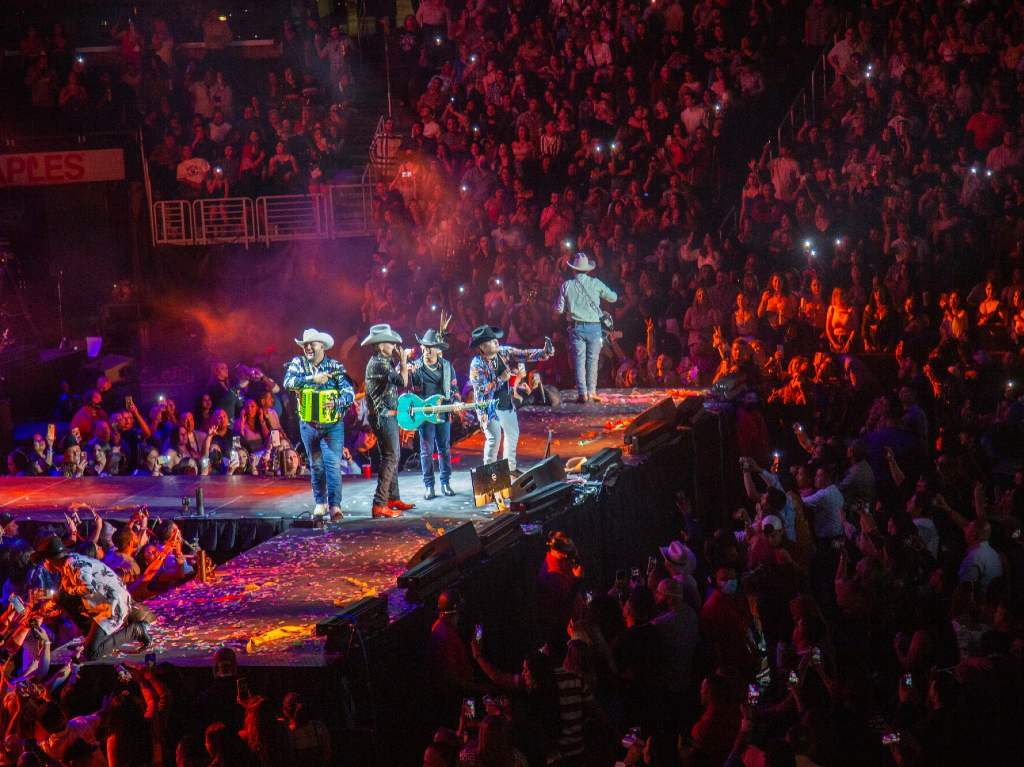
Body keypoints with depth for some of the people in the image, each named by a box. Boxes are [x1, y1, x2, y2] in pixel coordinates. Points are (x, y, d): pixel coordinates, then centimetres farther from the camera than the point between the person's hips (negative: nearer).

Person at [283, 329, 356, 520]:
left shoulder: (335, 366, -3)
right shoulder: (298, 363, 0)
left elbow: (349, 392, -9)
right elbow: (288, 382, -18)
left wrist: (337, 403, -29)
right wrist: (312, 379, -29)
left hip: (333, 424, -2)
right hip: (309, 425, 2)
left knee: (333, 463, -12)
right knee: (316, 465, 11)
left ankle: (335, 505, -15)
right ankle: (320, 503, 21)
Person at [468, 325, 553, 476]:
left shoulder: (502, 352, -6)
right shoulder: (477, 365, -23)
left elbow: (524, 355, -7)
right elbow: (481, 389, -26)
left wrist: (544, 353, -20)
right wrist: (500, 379, -27)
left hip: (507, 404, 7)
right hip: (490, 407, -7)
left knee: (513, 435, 17)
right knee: (494, 438, -10)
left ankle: (510, 467, 34)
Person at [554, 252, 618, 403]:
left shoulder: (566, 285, 0)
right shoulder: (595, 283, -2)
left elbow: (559, 309, 2)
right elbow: (613, 297, 8)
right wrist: (600, 294, 27)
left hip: (577, 327, 0)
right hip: (594, 327, 0)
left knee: (579, 360, 2)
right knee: (593, 360, 7)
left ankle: (582, 393, -5)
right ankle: (591, 391, 4)